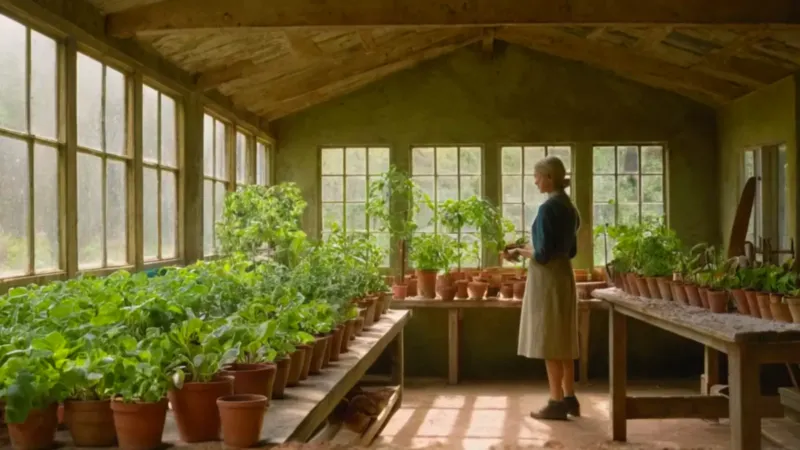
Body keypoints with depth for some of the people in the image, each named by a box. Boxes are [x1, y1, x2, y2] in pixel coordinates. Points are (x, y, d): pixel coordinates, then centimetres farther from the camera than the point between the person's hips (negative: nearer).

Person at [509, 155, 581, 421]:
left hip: (547, 278, -9)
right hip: (564, 275, 9)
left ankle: (557, 403, 2)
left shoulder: (548, 208, -16)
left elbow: (543, 254, -19)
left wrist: (522, 251, -1)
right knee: (563, 339, 13)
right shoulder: (569, 207, 12)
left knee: (549, 341, -3)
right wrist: (531, 249, 16)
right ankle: (569, 398, 18)